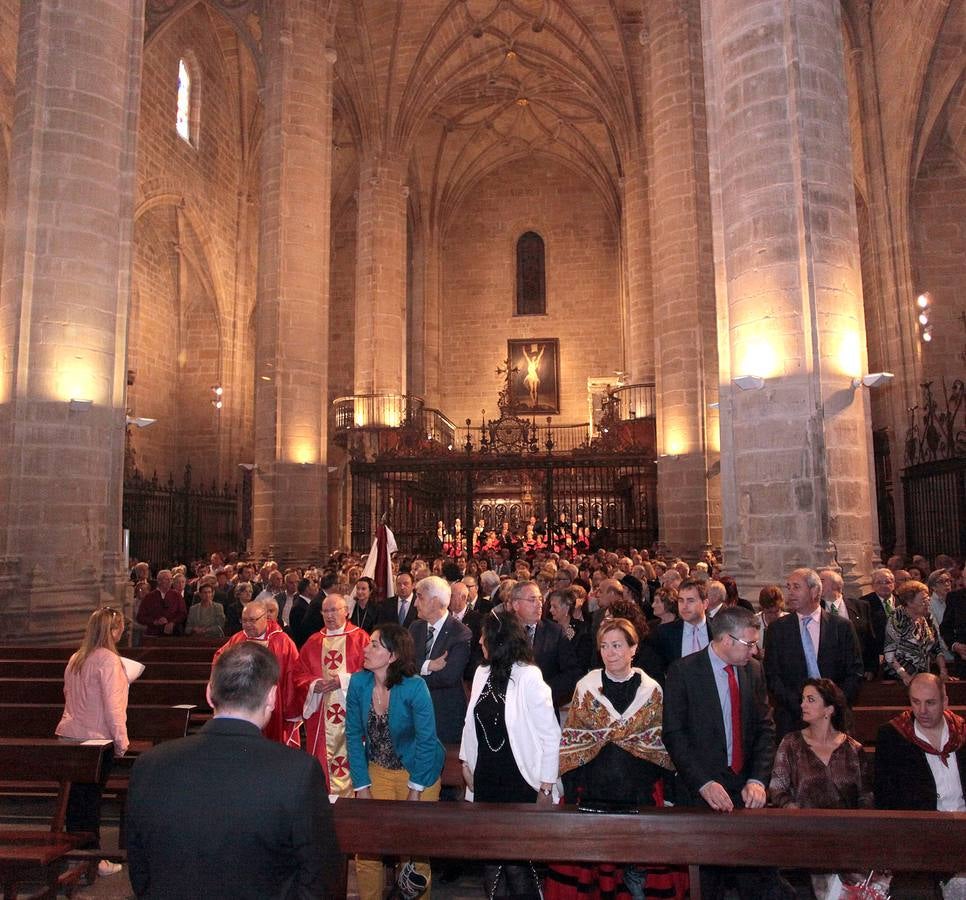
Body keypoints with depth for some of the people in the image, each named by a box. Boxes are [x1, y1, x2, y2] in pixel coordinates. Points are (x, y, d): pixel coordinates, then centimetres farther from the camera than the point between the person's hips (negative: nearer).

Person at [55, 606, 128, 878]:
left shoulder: (76, 659, 7)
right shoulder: (108, 659, -16)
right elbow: (112, 705, -18)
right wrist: (121, 741, -11)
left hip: (68, 734, 7)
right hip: (96, 739, -7)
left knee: (75, 797, 16)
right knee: (91, 798, 3)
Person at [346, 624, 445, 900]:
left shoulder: (414, 687, -25)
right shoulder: (359, 682, -14)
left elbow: (426, 740, -16)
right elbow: (354, 735, -6)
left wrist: (416, 788, -11)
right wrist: (361, 785, -7)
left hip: (418, 772, -3)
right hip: (377, 770, 3)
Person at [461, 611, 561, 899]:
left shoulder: (529, 677, -16)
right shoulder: (482, 673, 1)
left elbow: (551, 735, -13)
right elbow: (471, 721, 13)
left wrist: (546, 787, -11)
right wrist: (466, 762, 11)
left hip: (520, 783, -5)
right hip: (486, 781, 6)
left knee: (517, 862, 2)